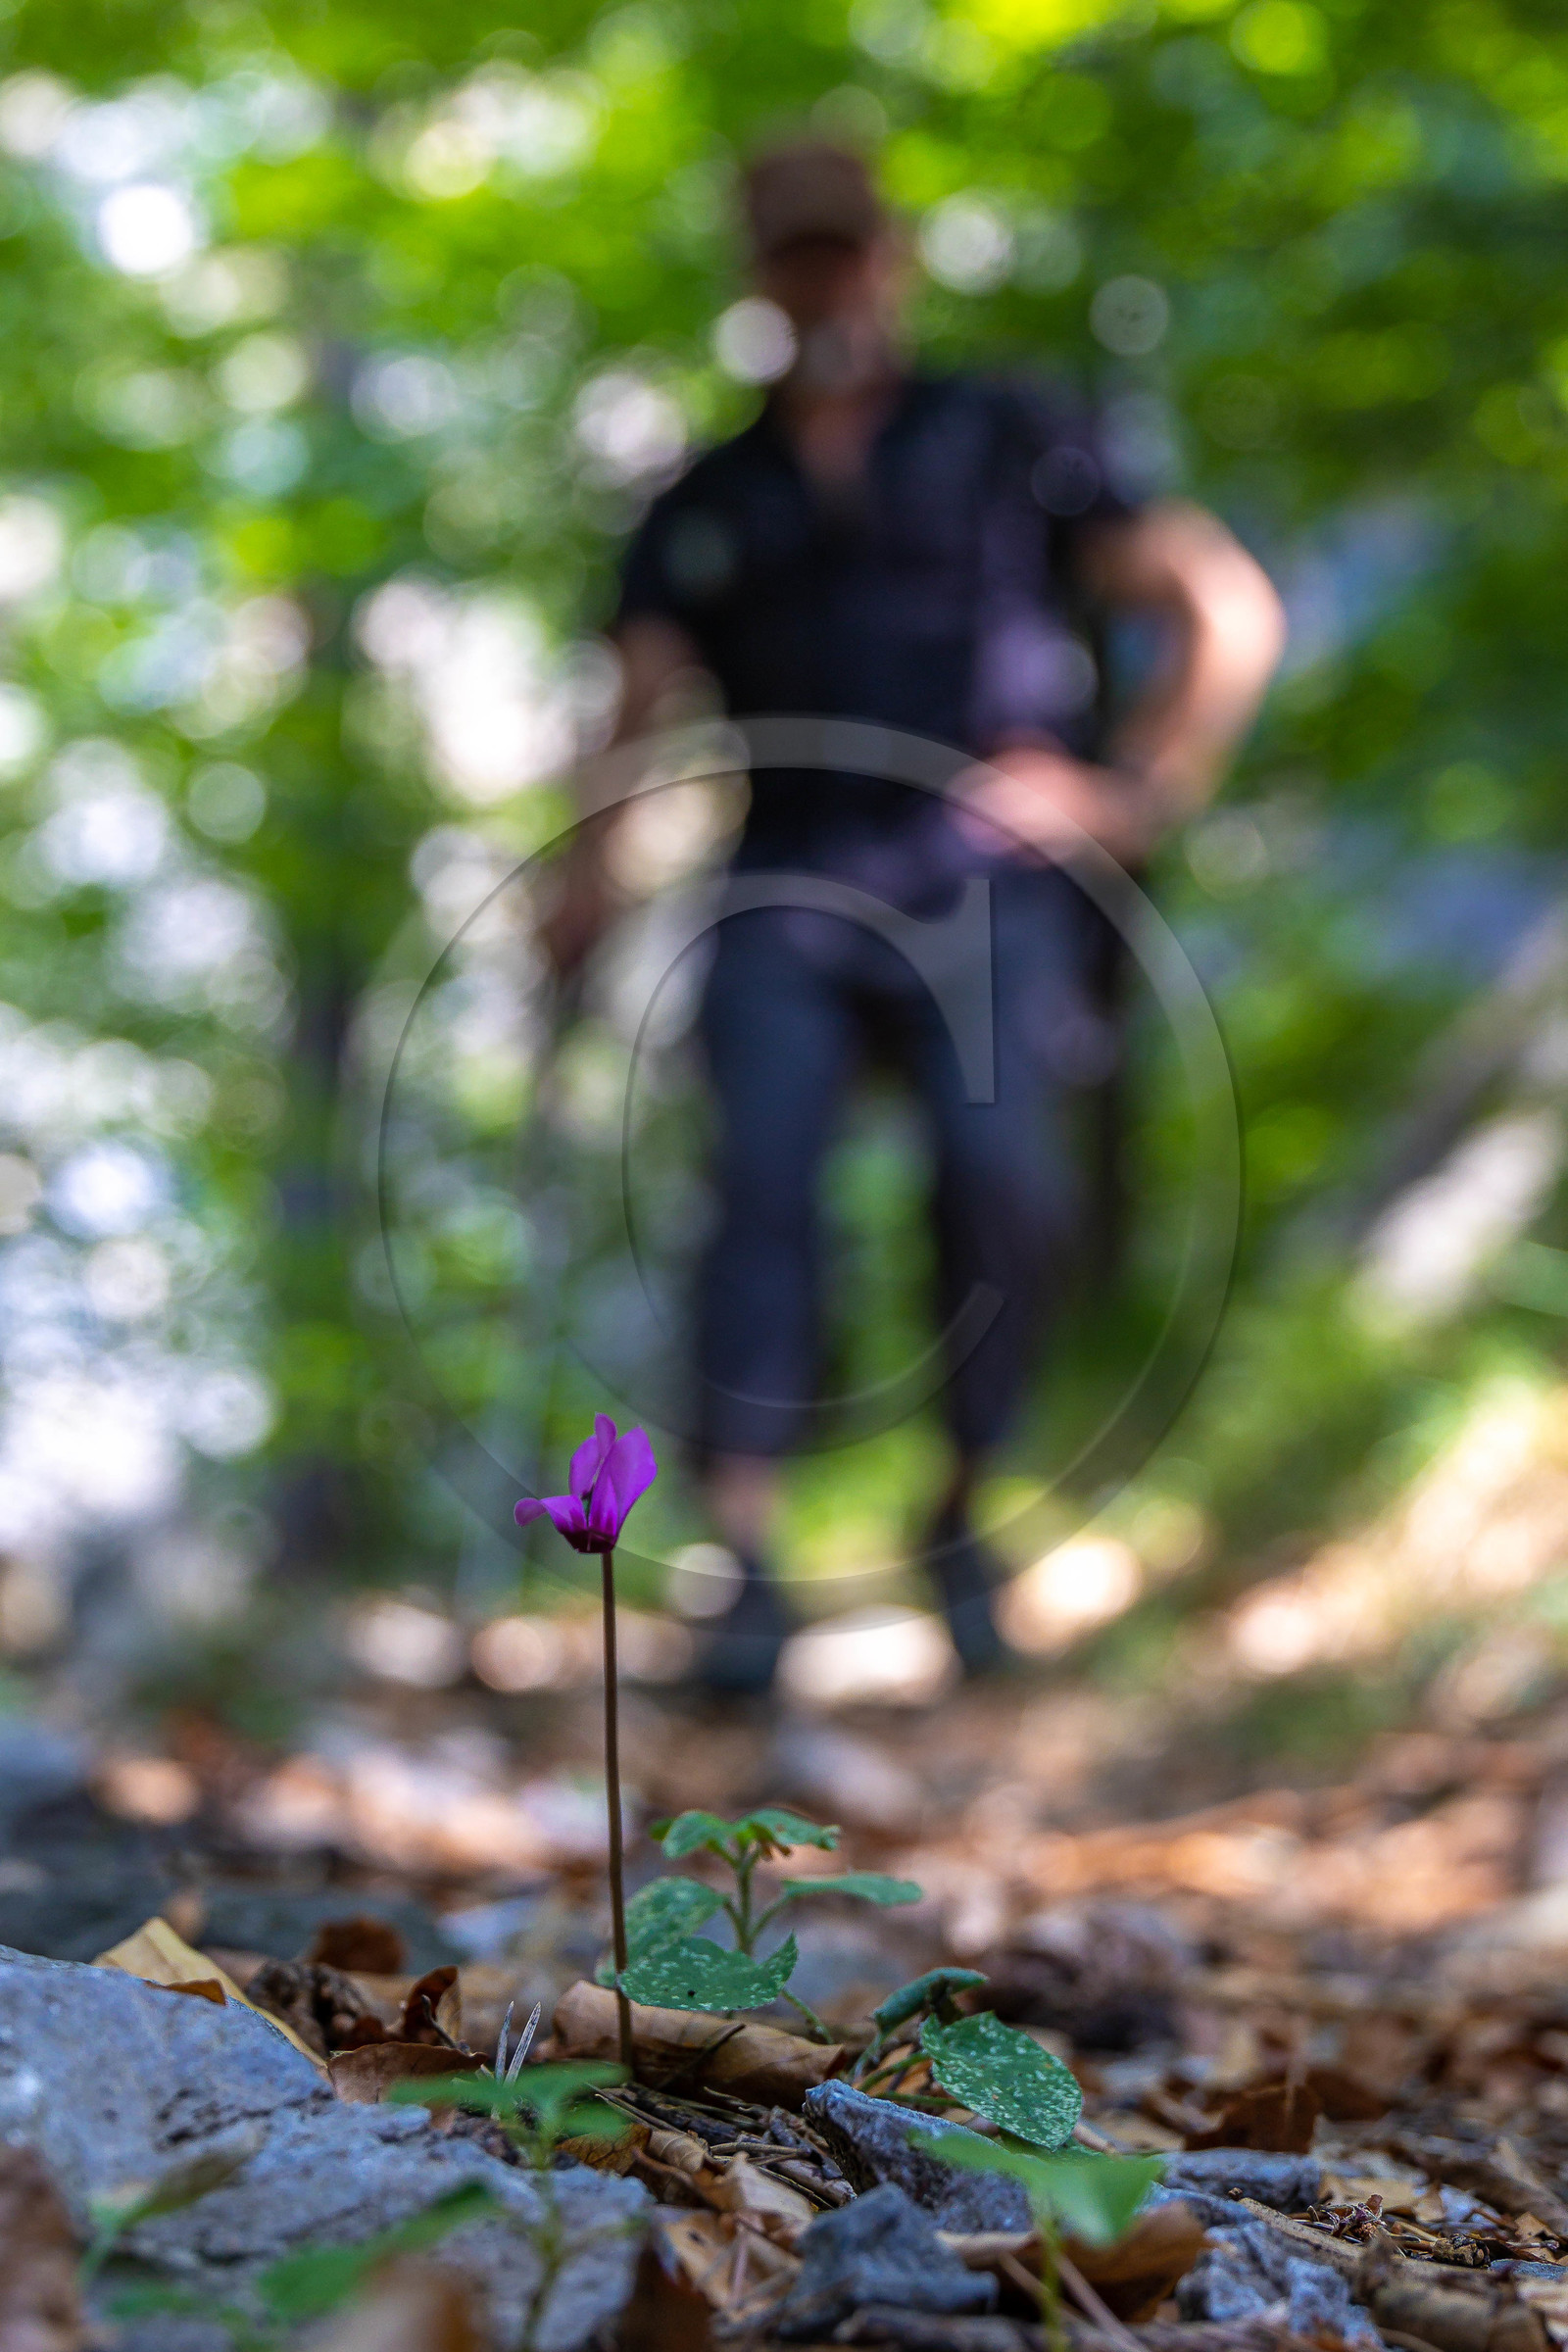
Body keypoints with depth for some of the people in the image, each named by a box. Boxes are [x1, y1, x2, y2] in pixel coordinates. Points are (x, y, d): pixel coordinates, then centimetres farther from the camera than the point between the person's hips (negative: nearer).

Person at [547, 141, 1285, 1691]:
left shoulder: (1009, 440, 16)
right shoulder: (706, 509, 22)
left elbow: (1229, 607, 11)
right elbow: (636, 706, 7)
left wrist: (1140, 793, 1)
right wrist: (588, 875, -11)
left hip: (981, 889, -2)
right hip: (789, 895, 2)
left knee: (1005, 1181, -24)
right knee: (764, 1183, -21)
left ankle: (961, 1522, -3)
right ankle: (747, 1575, -25)